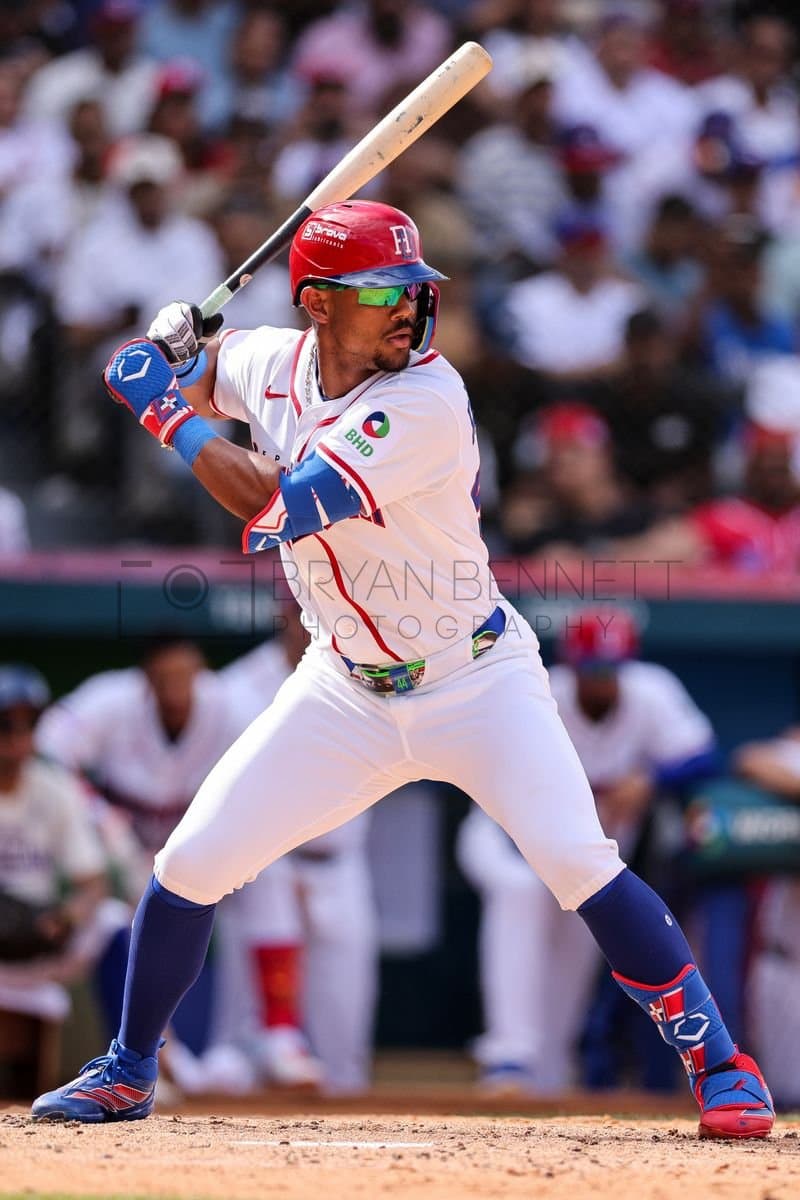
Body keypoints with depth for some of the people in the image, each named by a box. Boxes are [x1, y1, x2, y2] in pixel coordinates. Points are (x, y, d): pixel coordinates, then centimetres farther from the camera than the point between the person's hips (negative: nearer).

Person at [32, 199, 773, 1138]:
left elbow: (277, 505, -31)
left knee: (577, 861, -22)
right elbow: (205, 369, 22)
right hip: (346, 693, 5)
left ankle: (716, 1061, -10)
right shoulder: (267, 363, -4)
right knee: (190, 864, 0)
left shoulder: (425, 399, -25)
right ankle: (127, 1072, 20)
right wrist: (174, 350, -3)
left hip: (476, 682, -5)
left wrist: (164, 412, -19)